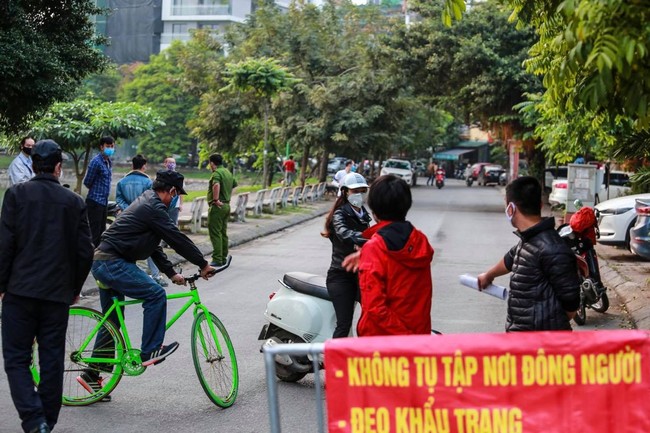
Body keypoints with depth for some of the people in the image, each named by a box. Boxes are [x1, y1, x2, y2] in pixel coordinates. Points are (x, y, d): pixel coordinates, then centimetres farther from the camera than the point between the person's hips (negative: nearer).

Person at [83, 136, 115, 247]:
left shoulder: (109, 162, 11)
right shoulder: (96, 162, -15)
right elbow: (87, 182, -9)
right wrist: (95, 190, 6)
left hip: (104, 201, 8)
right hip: (95, 201, -8)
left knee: (102, 231, 13)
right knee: (95, 233, -6)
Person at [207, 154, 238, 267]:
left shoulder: (216, 173, -14)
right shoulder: (228, 172, 15)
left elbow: (216, 185, -33)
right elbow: (234, 185, 26)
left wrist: (216, 199, -26)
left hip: (217, 206, -9)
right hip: (227, 205, 9)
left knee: (215, 233, -7)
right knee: (223, 233, 14)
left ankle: (217, 259, -9)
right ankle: (223, 258, 18)